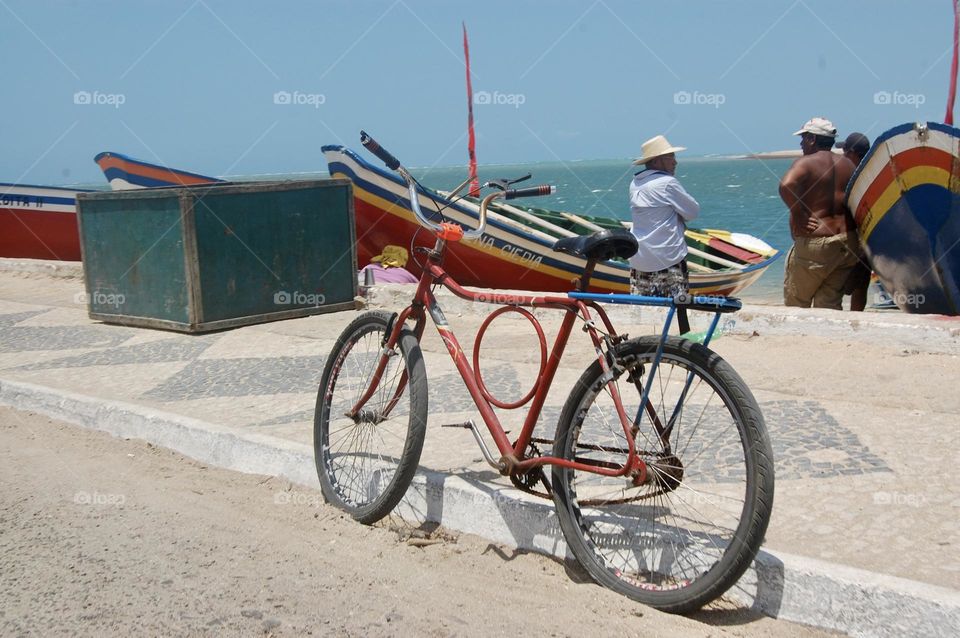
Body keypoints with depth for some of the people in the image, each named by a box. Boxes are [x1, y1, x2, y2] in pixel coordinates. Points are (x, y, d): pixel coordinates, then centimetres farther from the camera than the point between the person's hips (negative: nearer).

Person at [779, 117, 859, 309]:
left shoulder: (806, 163, -8)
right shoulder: (848, 165, 13)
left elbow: (786, 185, -28)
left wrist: (798, 215, -18)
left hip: (814, 245, -6)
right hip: (847, 245, 7)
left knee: (795, 303, 7)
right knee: (831, 304, 12)